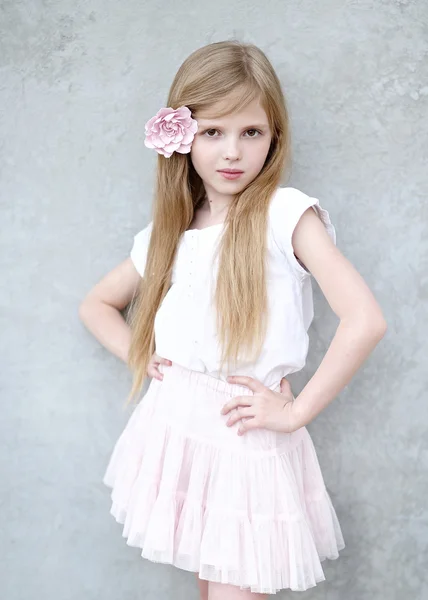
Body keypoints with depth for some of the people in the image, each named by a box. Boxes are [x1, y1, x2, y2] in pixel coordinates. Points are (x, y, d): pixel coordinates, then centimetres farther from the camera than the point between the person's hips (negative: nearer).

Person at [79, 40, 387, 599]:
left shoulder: (286, 213, -9)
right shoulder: (167, 235, 7)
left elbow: (366, 320, -19)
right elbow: (95, 304, 21)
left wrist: (295, 412, -13)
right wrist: (139, 357, 4)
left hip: (246, 439, -4)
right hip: (174, 430, 5)